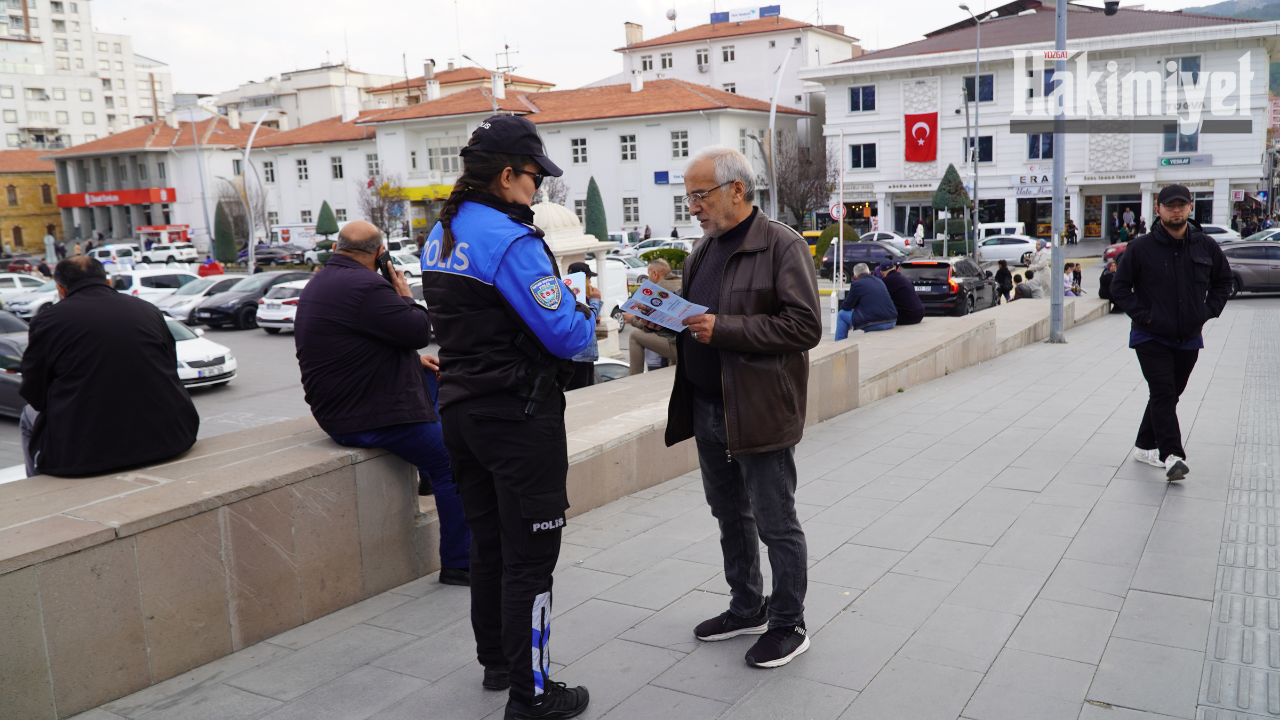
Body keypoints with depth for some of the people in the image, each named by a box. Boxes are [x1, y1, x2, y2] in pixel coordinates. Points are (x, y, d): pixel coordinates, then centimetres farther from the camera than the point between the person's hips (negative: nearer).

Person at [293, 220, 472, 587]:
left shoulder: (317, 285, 14)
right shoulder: (365, 286, -22)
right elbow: (419, 330, -20)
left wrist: (414, 360, 15)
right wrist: (405, 297, -1)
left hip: (341, 405, 11)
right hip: (372, 416, -11)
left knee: (434, 379, 25)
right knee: (452, 467, -5)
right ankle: (458, 565, 2)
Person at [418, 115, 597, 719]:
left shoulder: (441, 235, 9)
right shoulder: (511, 241, -19)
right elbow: (564, 335, -20)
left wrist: (556, 294, 12)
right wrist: (586, 311, 2)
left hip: (462, 411, 9)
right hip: (518, 416, -9)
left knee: (488, 541, 20)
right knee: (529, 556, 2)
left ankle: (495, 660, 36)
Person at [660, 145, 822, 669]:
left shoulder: (783, 246, -12)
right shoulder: (707, 247, 13)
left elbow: (806, 326, -19)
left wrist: (724, 329, -24)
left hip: (760, 411, -8)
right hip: (708, 409, 8)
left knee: (776, 524, 4)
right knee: (730, 516, 19)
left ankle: (788, 626, 21)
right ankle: (747, 609, 37)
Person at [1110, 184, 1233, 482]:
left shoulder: (1206, 245, 2)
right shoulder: (1140, 248, -8)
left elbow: (1224, 280, 16)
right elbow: (1120, 287, -2)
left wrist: (1209, 310, 3)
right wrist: (1142, 315, -11)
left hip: (1189, 339, 4)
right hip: (1151, 338, -4)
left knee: (1169, 395, 12)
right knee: (1163, 393, -13)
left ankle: (1145, 446, 25)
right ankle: (1172, 455, -16)